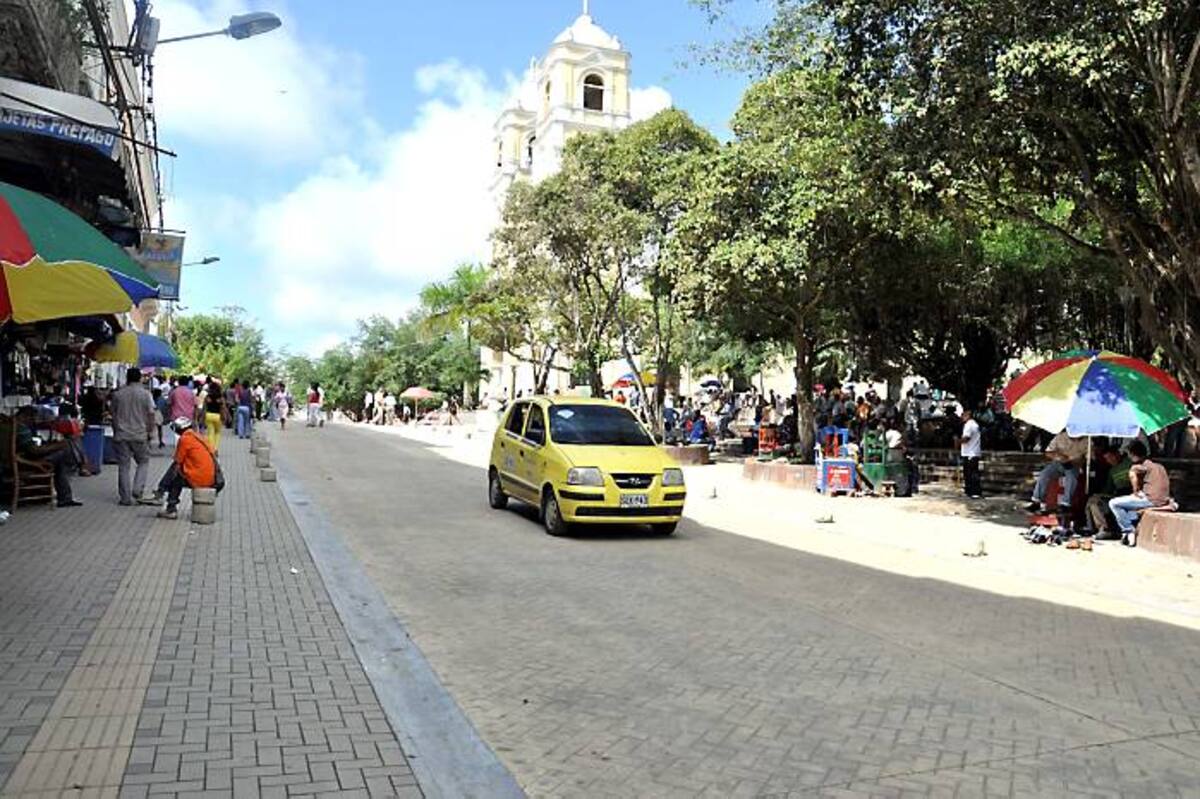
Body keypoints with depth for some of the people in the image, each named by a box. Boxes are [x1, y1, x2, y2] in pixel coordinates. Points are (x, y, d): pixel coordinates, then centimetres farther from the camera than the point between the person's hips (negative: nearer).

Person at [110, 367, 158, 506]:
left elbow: (113, 415, 11)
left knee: (123, 466, 6)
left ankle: (125, 497, 8)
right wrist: (151, 432, 5)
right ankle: (137, 490, 0)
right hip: (140, 435, -2)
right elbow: (151, 415, -5)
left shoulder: (117, 394, 4)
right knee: (144, 462, 15)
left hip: (121, 435, 2)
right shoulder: (145, 394, -5)